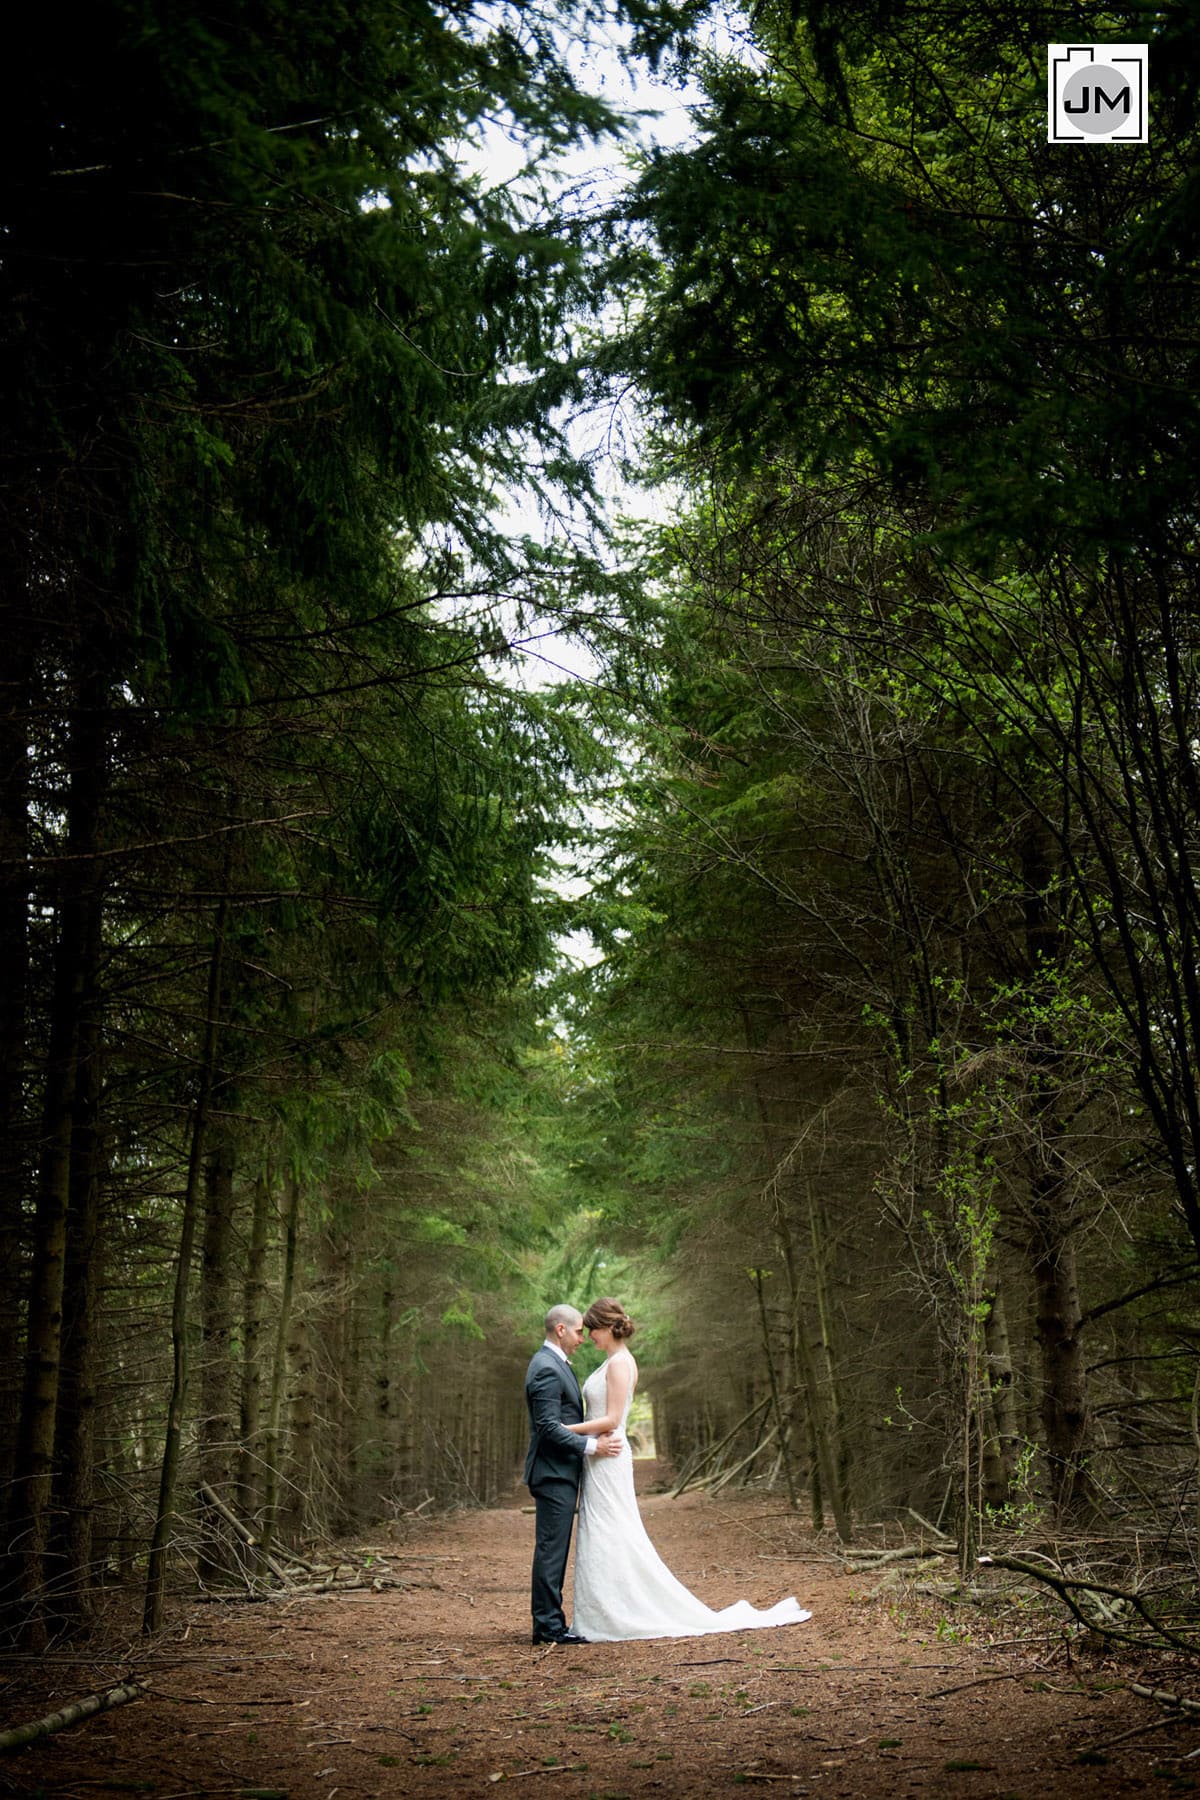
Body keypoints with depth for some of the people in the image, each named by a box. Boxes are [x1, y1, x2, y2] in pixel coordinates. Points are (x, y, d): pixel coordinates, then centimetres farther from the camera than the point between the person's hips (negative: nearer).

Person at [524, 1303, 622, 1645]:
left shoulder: (554, 1363, 17)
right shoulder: (547, 1368, -17)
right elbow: (548, 1427, -23)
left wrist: (594, 1437, 13)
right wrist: (590, 1446, -20)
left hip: (561, 1472, 11)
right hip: (554, 1473, -11)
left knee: (554, 1550, 12)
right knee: (551, 1549, -6)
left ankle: (549, 1623, 17)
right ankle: (549, 1626, -1)